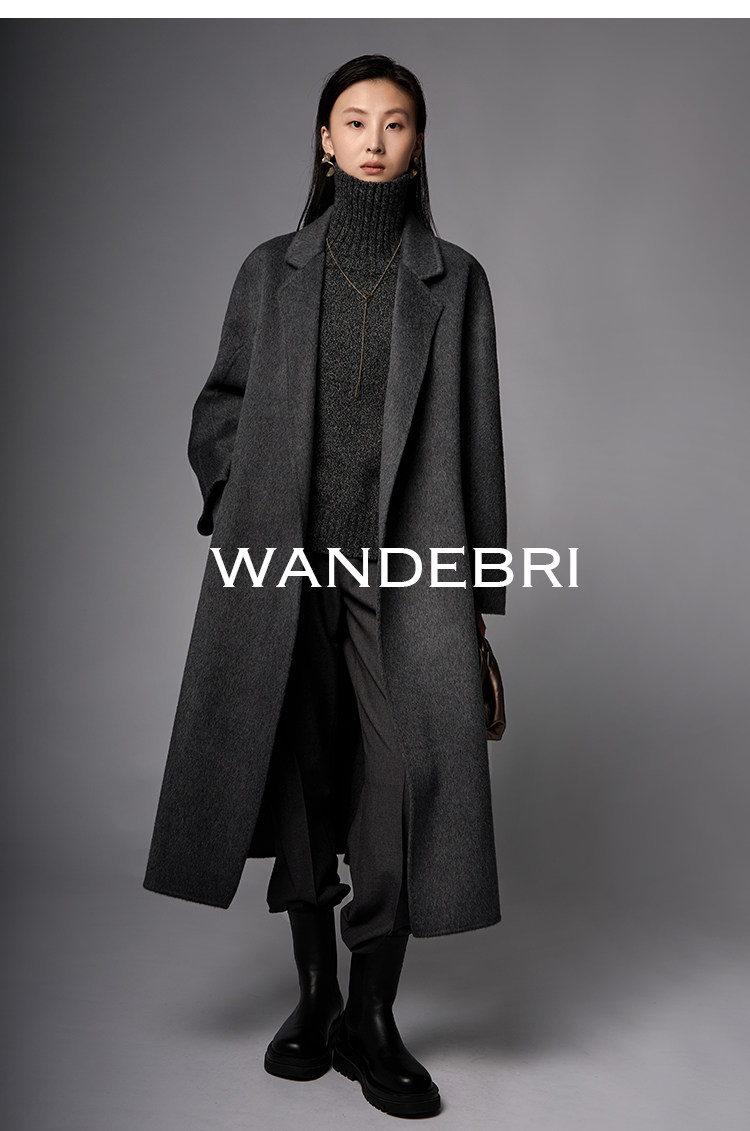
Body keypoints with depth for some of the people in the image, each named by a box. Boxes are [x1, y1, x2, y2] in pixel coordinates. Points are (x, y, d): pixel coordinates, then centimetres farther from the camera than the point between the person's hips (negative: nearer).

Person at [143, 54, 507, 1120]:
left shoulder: (453, 278, 9)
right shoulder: (271, 270, 12)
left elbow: (475, 436, 6)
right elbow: (219, 406, 17)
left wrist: (476, 588, 2)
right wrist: (241, 504, 0)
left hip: (407, 566, -1)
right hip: (287, 564, 2)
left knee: (407, 775, -9)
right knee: (300, 774, 6)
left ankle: (372, 1015, 6)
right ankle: (316, 993, 21)